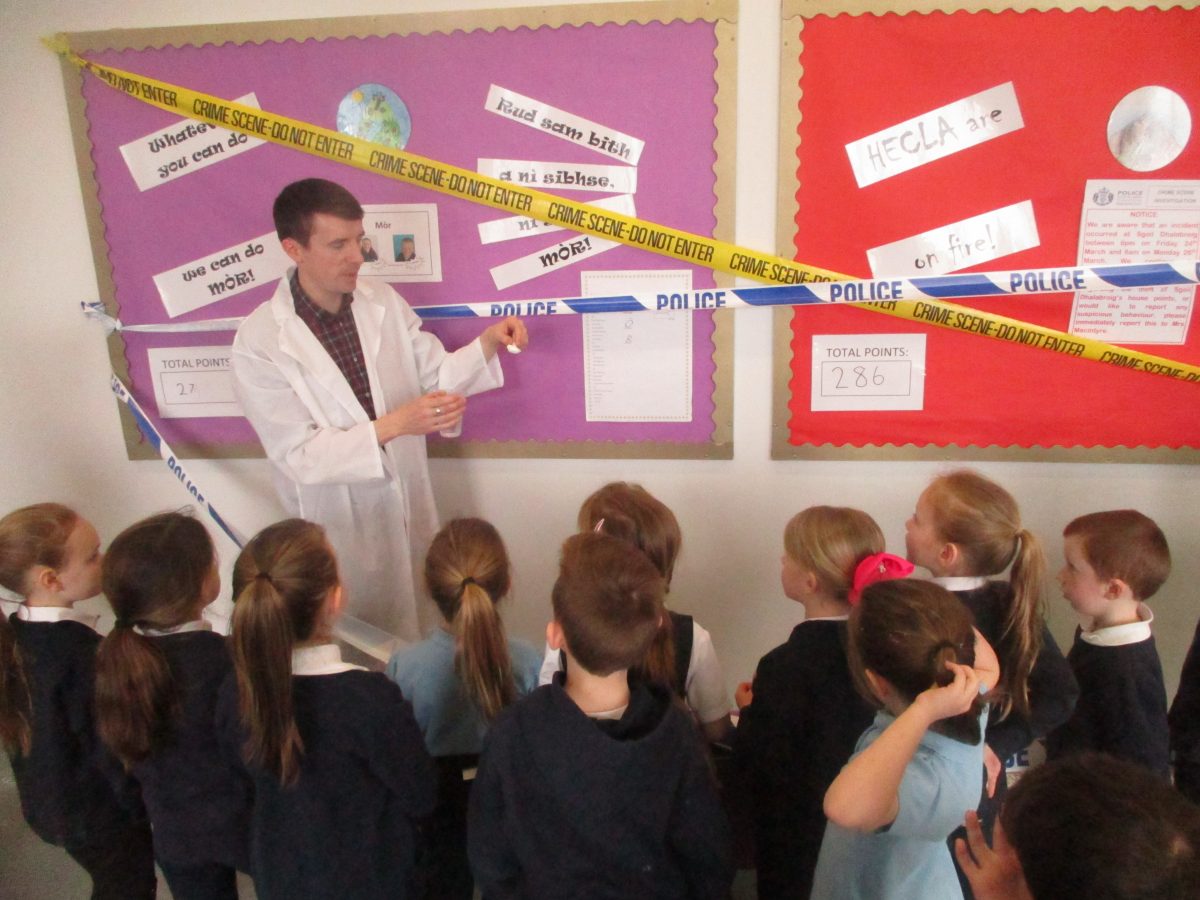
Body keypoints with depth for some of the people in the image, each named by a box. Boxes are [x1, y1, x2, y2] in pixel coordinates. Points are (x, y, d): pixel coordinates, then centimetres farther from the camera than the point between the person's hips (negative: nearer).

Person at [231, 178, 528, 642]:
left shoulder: (384, 301, -5)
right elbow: (299, 455, -21)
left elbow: (436, 375, 4)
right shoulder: (259, 342, -20)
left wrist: (487, 343, -15)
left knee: (426, 636, 19)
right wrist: (394, 424, -33)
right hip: (338, 528, -4)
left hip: (408, 511, 4)